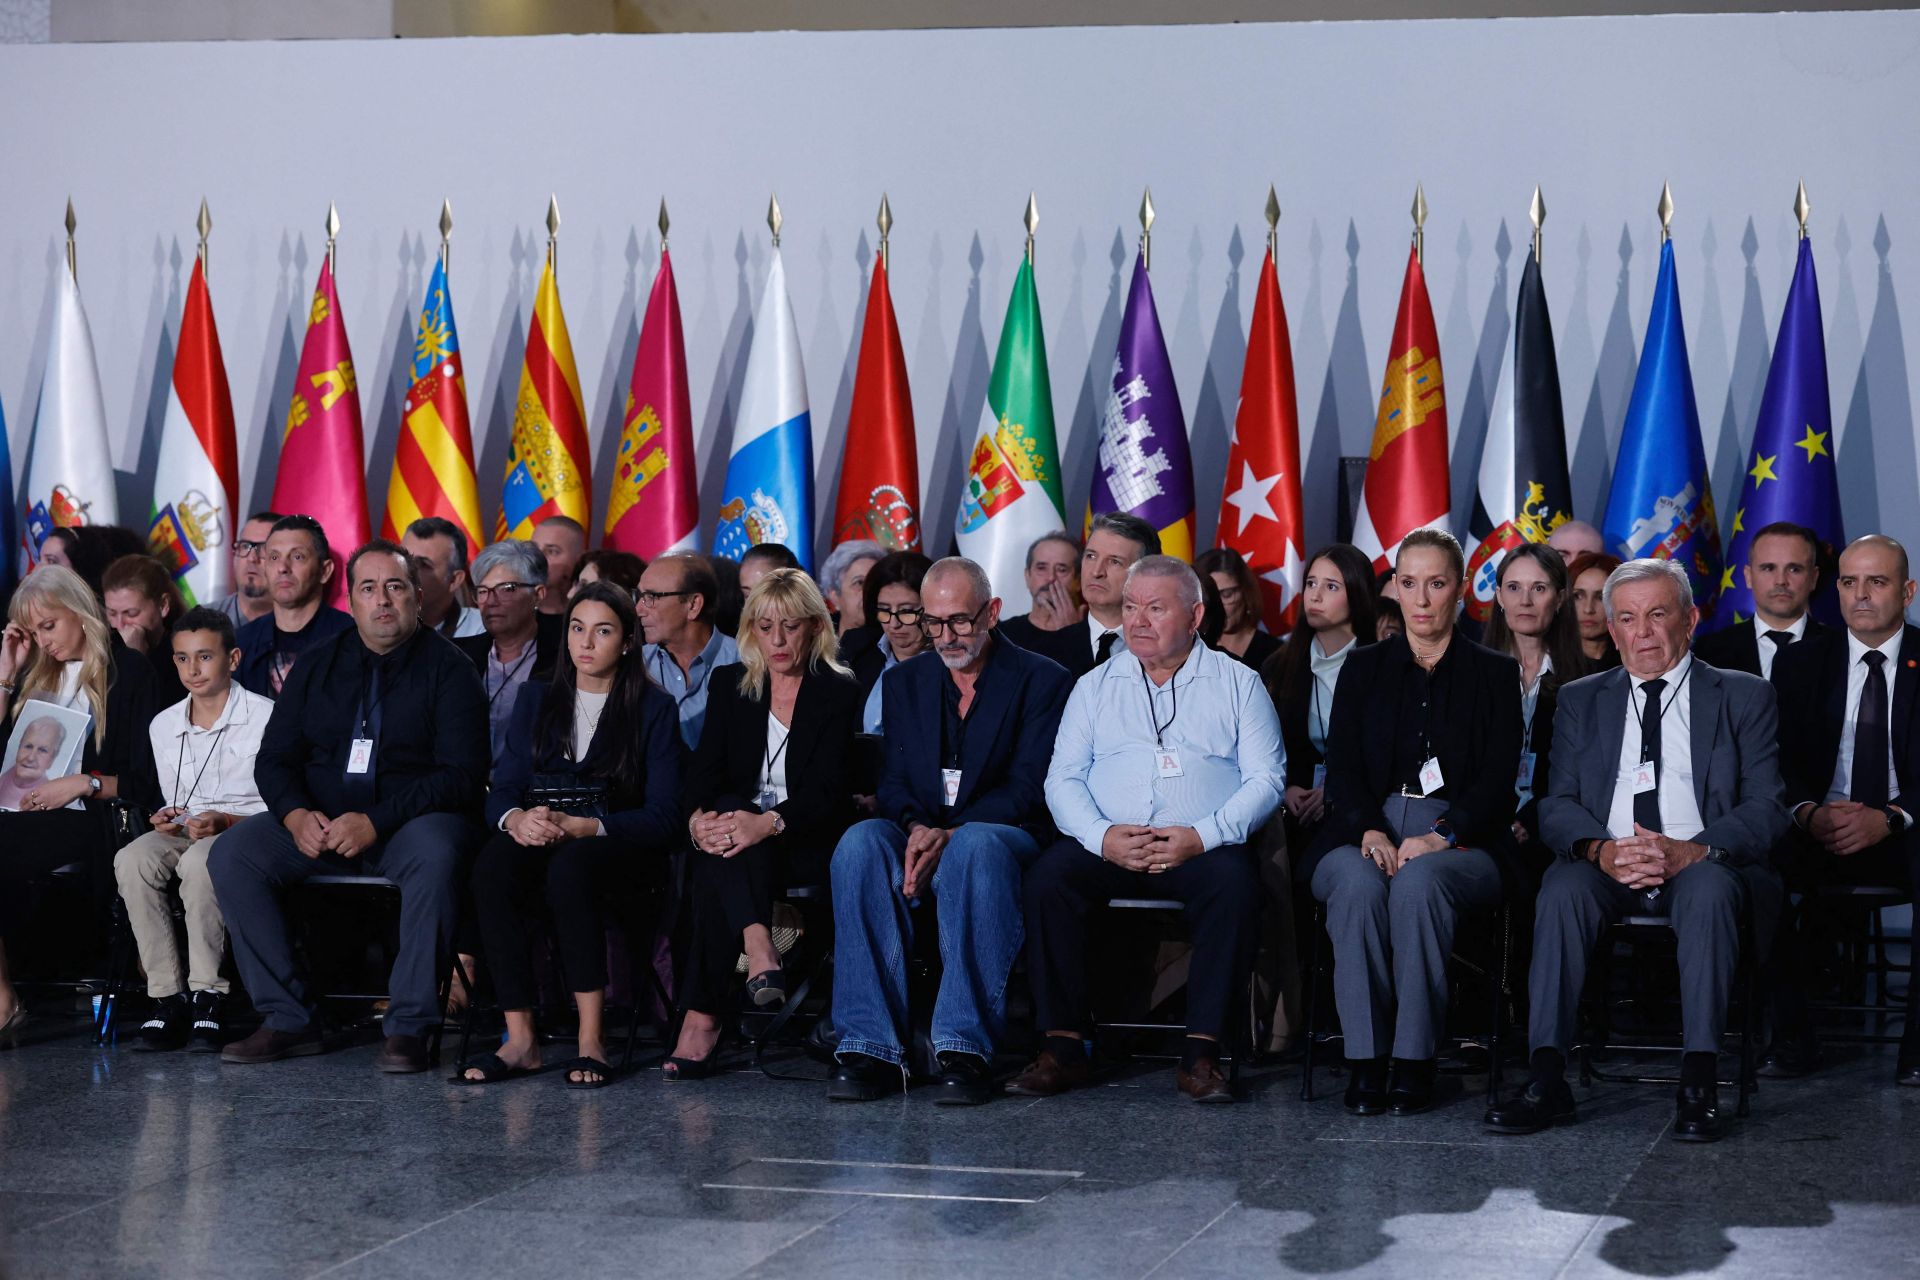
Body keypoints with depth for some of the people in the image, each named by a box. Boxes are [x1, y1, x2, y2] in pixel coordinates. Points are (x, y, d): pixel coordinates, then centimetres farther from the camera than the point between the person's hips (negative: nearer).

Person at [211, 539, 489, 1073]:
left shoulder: (448, 668, -2)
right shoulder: (318, 665, 12)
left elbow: (462, 774, -11)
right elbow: (274, 758, 11)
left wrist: (375, 822, -20)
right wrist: (296, 815, -12)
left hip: (411, 822, -4)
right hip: (318, 823, 4)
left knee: (434, 856, -38)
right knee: (231, 855, -19)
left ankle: (409, 1026, -30)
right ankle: (288, 1019, -16)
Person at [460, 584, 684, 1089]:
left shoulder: (654, 709, 6)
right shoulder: (536, 701, 18)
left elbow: (661, 816, -4)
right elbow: (502, 790, 8)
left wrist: (579, 827, -19)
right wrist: (517, 819, -18)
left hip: (619, 848, -3)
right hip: (538, 840, 3)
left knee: (570, 865, -39)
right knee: (493, 865, -33)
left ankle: (592, 1041, -37)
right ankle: (519, 1040, -34)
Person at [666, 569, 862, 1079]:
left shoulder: (839, 691, 1)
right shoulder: (729, 684, 13)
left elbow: (827, 787, -13)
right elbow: (704, 767, 1)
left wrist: (769, 823, -33)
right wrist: (699, 817, -24)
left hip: (809, 842, -3)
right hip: (738, 820, 3)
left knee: (717, 870, -35)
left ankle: (700, 1019, -44)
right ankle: (759, 950, -55)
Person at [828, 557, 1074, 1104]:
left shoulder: (1043, 680, 3)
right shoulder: (903, 681, 16)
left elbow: (1028, 790, -6)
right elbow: (892, 778, 8)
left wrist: (951, 834, -21)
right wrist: (915, 827, -16)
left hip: (1004, 835, -3)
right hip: (918, 835, 4)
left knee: (976, 847, -40)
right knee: (859, 843, -31)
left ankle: (965, 1048, -42)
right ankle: (871, 1048, -35)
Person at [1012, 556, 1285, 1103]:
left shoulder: (1238, 684, 10)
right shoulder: (1095, 685, 17)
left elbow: (1266, 778, 2)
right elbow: (1063, 777, 10)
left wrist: (1202, 836, -15)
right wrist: (1102, 836, -11)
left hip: (1202, 846, -2)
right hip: (1109, 845, 2)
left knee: (1234, 882, -34)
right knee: (1047, 876, -27)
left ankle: (1201, 1053, -29)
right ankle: (1063, 1046, -23)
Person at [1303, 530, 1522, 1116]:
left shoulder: (1494, 673, 12)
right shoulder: (1364, 669, 18)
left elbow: (1498, 777, 1)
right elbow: (1342, 766, 6)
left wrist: (1442, 836, -17)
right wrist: (1370, 830, -14)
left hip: (1461, 841, -2)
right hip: (1366, 831, 2)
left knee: (1419, 881, -37)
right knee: (1358, 884, -34)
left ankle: (1414, 1061, -33)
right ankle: (1365, 1061, -30)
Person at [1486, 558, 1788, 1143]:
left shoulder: (1744, 697, 12)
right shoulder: (1580, 700, 19)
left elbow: (1766, 808, 0)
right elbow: (1558, 806, 8)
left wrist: (1693, 851, -20)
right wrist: (1601, 850, -16)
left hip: (1703, 866, -2)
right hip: (1608, 868, 2)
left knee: (1709, 887, -36)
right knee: (1563, 886, -31)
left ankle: (1699, 1083, -36)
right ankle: (1547, 1079, -35)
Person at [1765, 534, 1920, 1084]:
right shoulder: (1801, 662, 12)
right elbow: (1781, 762, 4)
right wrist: (1809, 813, -17)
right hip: (1821, 831, 2)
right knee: (1765, 864, -32)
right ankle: (1791, 1039, -20)